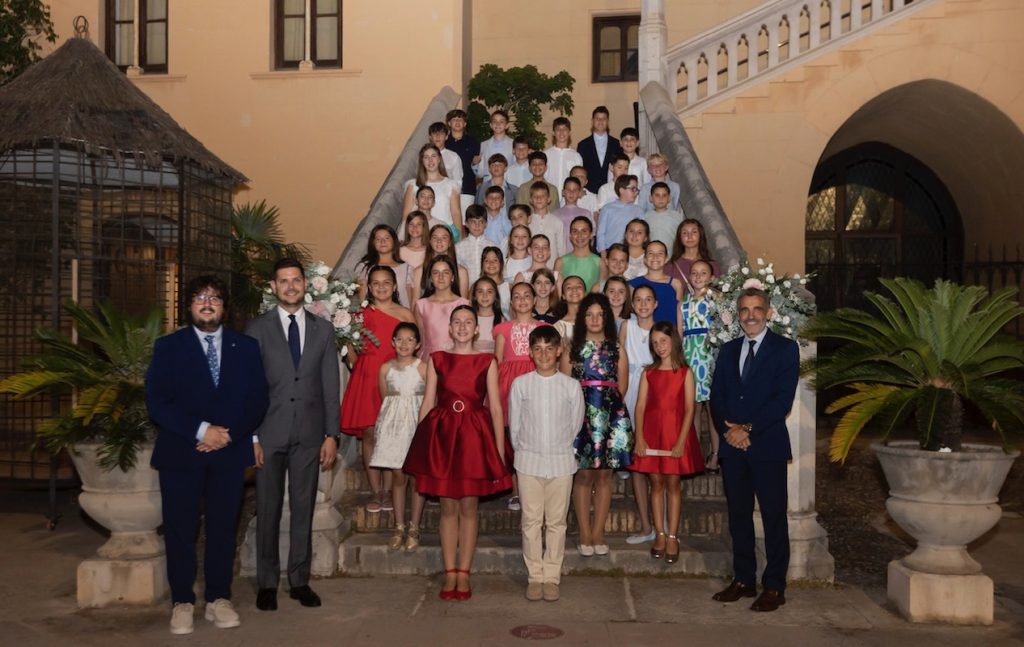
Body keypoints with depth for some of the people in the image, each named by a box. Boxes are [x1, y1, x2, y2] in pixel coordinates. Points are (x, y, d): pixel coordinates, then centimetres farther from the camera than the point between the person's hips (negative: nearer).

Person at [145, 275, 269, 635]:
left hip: (230, 451, 1)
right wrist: (200, 430, -16)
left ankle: (219, 599, 17)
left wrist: (228, 433, -11)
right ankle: (182, 602, 16)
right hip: (180, 452, -1)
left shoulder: (246, 347, 9)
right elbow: (157, 402, -5)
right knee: (180, 528, 3)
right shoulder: (168, 347, 5)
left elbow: (257, 399, 4)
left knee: (224, 527, 6)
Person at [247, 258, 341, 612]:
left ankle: (300, 580, 18)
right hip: (269, 433, -1)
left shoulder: (323, 329, 9)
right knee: (268, 510, 5)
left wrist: (332, 435, 1)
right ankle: (267, 583, 17)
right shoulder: (258, 328, 3)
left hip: (309, 434, 2)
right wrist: (251, 436, -6)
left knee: (303, 509, 7)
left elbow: (330, 386, 7)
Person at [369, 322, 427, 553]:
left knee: (416, 476, 1)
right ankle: (399, 527, 15)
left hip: (417, 423, -2)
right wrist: (391, 420, 5)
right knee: (398, 476, 6)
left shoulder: (423, 368, -4)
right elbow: (384, 399, 11)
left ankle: (414, 529, 10)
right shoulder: (386, 368, 4)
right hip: (394, 425, 2)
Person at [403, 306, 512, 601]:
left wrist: (500, 450, -3)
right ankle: (450, 574, 16)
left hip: (475, 436, -1)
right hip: (441, 433, 1)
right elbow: (427, 403, 6)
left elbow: (495, 407, 1)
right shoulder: (437, 359, 7)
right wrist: (420, 442, 1)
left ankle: (464, 574, 15)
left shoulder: (487, 361, 3)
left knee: (468, 507, 5)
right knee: (448, 507, 7)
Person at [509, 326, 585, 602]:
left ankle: (552, 577, 17)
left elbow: (575, 425, 6)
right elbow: (513, 424, 5)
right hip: (528, 462, 0)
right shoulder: (520, 384, -2)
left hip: (561, 462, 0)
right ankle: (535, 576, 15)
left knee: (556, 522, 6)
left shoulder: (571, 386, -2)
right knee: (531, 521, 5)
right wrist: (523, 452, 7)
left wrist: (559, 449, 9)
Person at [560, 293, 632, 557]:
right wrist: (584, 404, -3)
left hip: (610, 416, 1)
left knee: (604, 475, 4)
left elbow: (622, 386, 9)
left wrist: (607, 403, 5)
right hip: (580, 415, -1)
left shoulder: (617, 350, 8)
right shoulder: (572, 349, 5)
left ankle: (598, 534, 12)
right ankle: (584, 534, 7)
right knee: (583, 475, 0)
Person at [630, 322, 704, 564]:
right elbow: (640, 407, 2)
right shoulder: (648, 373, 7)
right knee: (656, 483, 5)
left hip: (676, 432, -2)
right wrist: (639, 438, -8)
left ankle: (672, 537, 7)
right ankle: (660, 535, 13)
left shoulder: (685, 373, 0)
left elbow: (689, 408, -5)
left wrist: (681, 441, -12)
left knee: (673, 483, 2)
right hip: (651, 432, 2)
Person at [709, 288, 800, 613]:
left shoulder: (785, 349, -1)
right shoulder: (728, 350, 14)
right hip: (733, 445, 5)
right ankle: (743, 580, 20)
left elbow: (783, 398, -10)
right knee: (738, 514, 10)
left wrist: (748, 428, -14)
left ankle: (774, 587, 9)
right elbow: (716, 397, 9)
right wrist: (728, 430, -7)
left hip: (768, 445, -5)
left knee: (774, 516, 1)